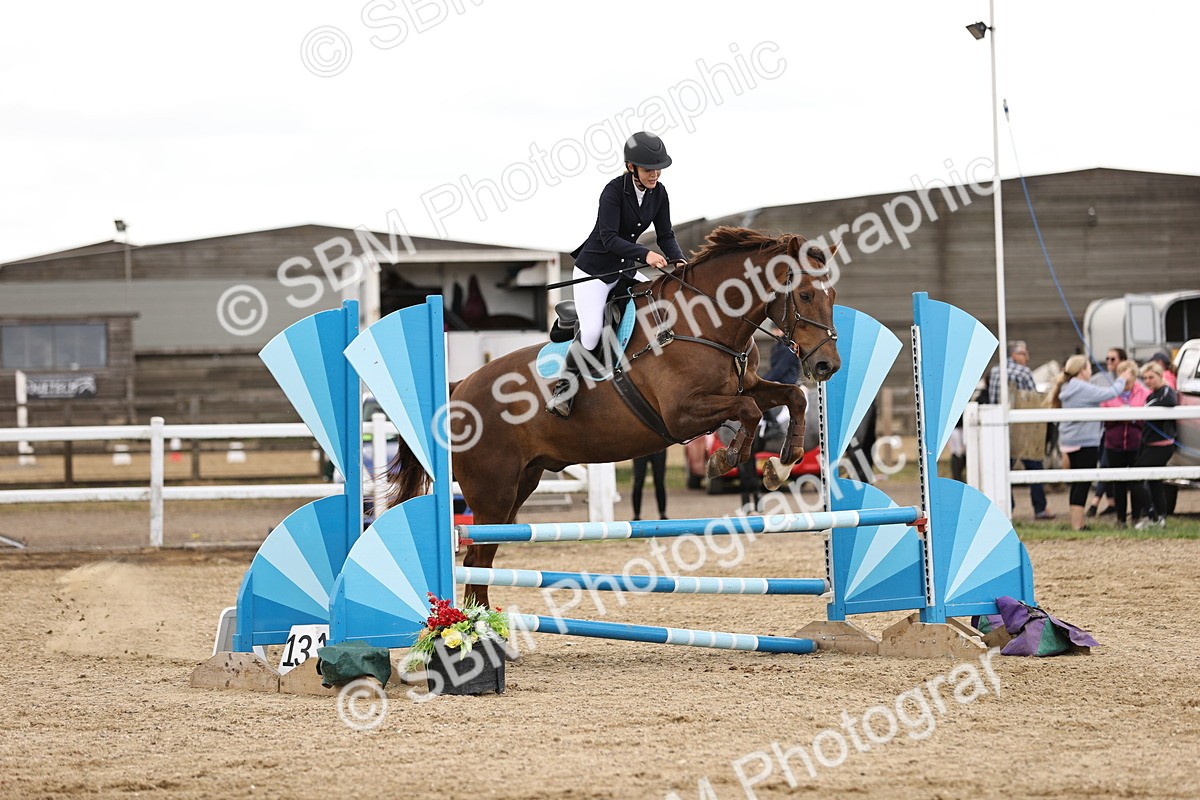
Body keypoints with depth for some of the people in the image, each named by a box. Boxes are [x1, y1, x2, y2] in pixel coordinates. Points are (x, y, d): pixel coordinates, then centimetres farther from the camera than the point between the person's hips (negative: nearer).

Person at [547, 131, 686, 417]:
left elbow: (665, 235, 3)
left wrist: (679, 260, -18)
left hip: (624, 271, 7)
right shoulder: (614, 191, -21)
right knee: (592, 330, -25)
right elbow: (609, 237, -28)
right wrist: (645, 254, -40)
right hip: (593, 271, -7)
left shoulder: (658, 193, -1)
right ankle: (566, 384, -10)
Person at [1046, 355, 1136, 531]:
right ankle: (1077, 526, -10)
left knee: (1078, 483, 14)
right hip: (1085, 442, -9)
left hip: (1070, 441, 9)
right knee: (1082, 483, -8)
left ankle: (1076, 523, 18)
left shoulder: (1067, 389, 12)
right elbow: (1111, 393, -13)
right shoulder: (1084, 389, -16)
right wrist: (1122, 380, 5)